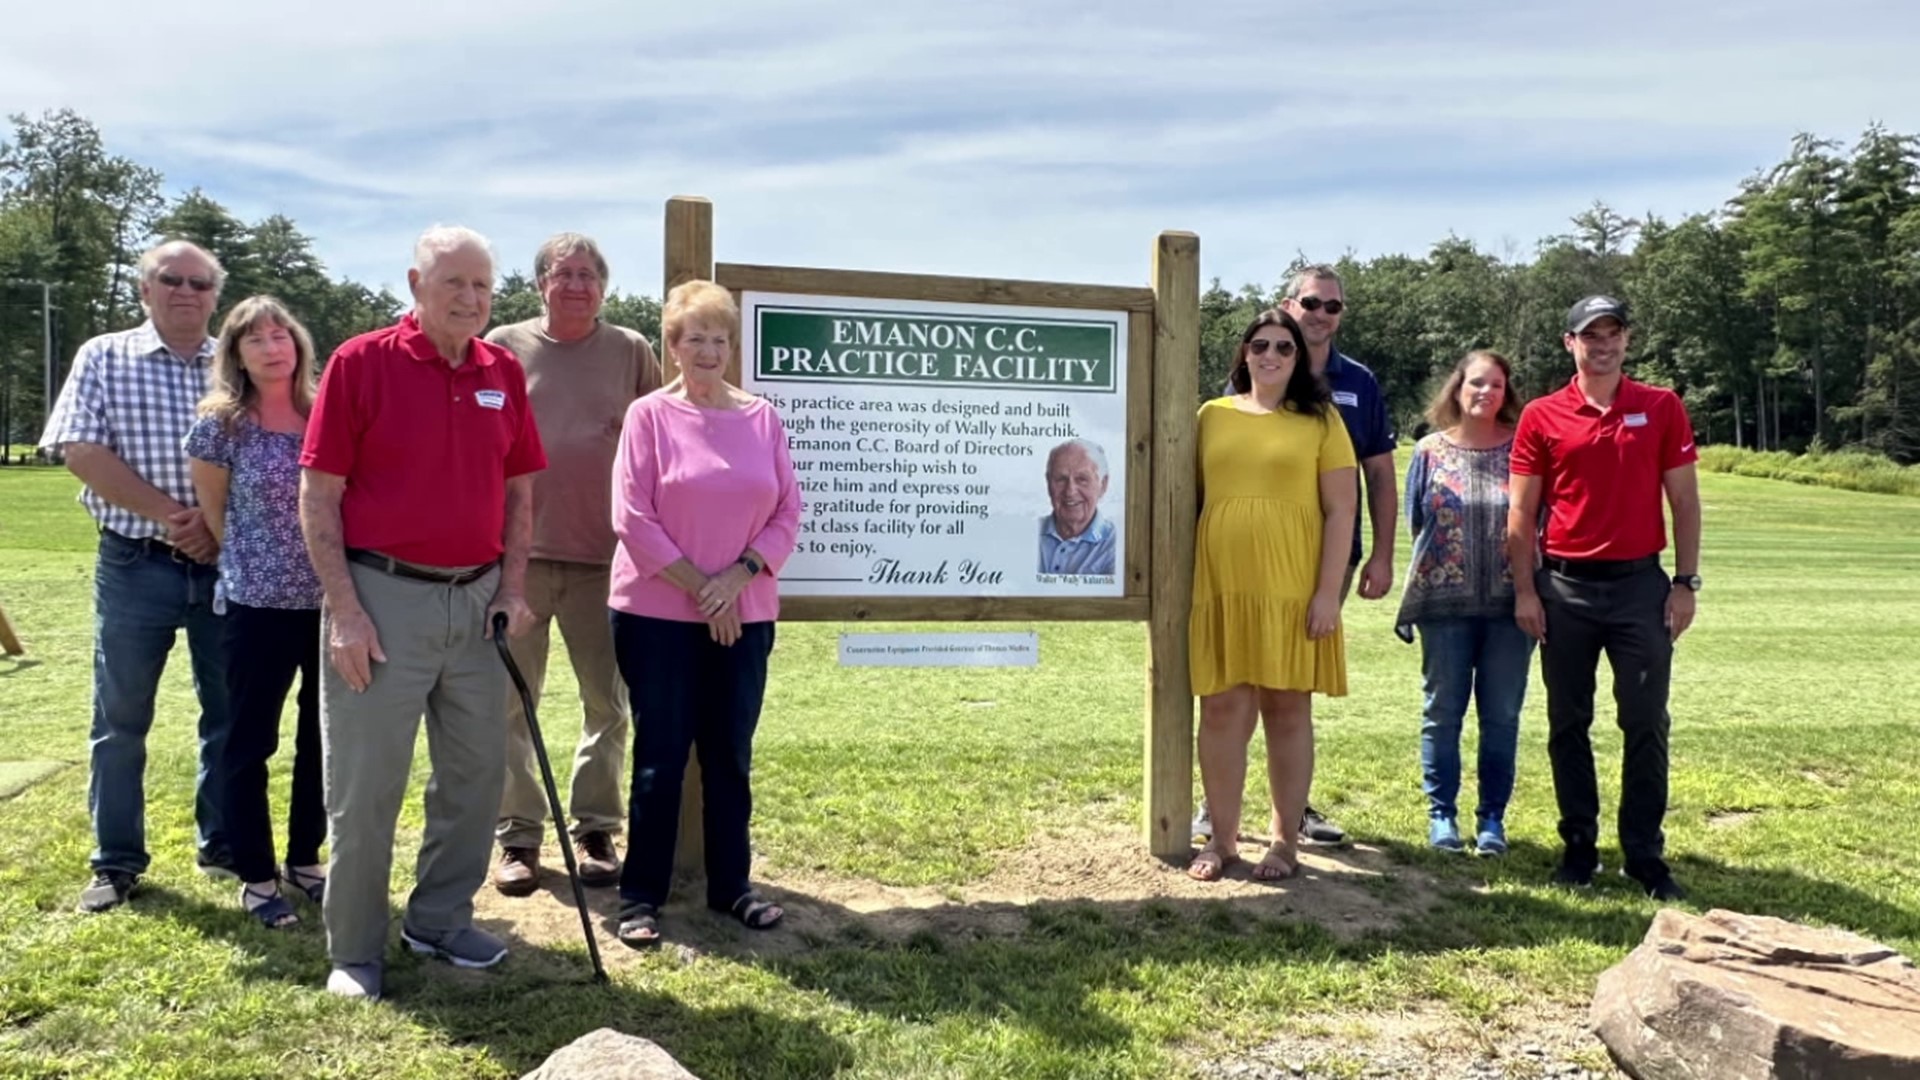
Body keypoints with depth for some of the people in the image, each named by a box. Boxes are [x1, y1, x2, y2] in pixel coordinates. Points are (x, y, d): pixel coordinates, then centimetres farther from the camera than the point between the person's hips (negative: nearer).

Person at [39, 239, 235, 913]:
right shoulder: (103, 358, 3)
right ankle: (116, 862, 17)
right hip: (136, 566, -1)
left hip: (227, 562, 2)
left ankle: (224, 845, 21)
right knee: (121, 718, 5)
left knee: (231, 712, 8)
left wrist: (218, 518, -16)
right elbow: (81, 452, -8)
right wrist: (172, 516, -15)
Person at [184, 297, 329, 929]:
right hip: (258, 604, -3)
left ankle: (305, 859, 28)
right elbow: (213, 514, 4)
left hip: (331, 600, 3)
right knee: (250, 743, 5)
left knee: (323, 738, 12)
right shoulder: (219, 426, -5)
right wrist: (254, 563, 6)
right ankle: (256, 876, 18)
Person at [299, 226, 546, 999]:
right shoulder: (361, 363, -7)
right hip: (383, 597, -5)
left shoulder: (504, 373, 6)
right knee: (364, 784, 3)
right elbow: (317, 495, -7)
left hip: (476, 600, 5)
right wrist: (344, 609, -13)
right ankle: (355, 951, 18)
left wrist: (513, 587, 4)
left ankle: (440, 921, 31)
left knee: (477, 771, 13)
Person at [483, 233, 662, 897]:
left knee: (607, 703, 8)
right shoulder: (504, 349, 4)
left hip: (606, 558, 0)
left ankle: (596, 829, 22)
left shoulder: (631, 352, 4)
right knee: (511, 702, 7)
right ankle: (518, 835, 19)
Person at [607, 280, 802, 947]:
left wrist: (737, 577, -10)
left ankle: (730, 886, 23)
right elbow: (633, 517, -8)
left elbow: (788, 513, 4)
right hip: (658, 615, -3)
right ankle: (640, 897, 13)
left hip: (744, 616, 3)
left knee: (731, 755, 10)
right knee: (660, 756, 3)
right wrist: (698, 586, -11)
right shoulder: (649, 415, -3)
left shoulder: (762, 418, 6)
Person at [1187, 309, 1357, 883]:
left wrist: (1328, 592, -8)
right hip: (1221, 587, 2)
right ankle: (1222, 838, 16)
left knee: (1288, 711, 7)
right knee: (1221, 711, 4)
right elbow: (1191, 501, 12)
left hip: (1293, 588, -2)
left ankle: (1286, 840, 18)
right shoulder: (1213, 415, 10)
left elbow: (1341, 510, 0)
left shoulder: (1319, 420, 4)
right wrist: (1183, 585, 7)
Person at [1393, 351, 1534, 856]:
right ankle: (1441, 815, 17)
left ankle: (1492, 818, 17)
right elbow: (1415, 522, 9)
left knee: (1502, 715, 6)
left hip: (1509, 604, 0)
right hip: (1446, 604, 0)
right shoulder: (1430, 452, 3)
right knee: (1443, 712, 6)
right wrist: (1412, 603, 6)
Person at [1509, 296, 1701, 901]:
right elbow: (1522, 511, 2)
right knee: (1568, 723, 7)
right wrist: (1525, 590, -3)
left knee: (1646, 724, 2)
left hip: (1640, 583, 0)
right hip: (1564, 585, 0)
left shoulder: (1662, 408, 3)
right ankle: (1579, 846, 19)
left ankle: (1645, 854, 12)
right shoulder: (1541, 417, 1)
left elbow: (1684, 500, 4)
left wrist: (1686, 582, -1)